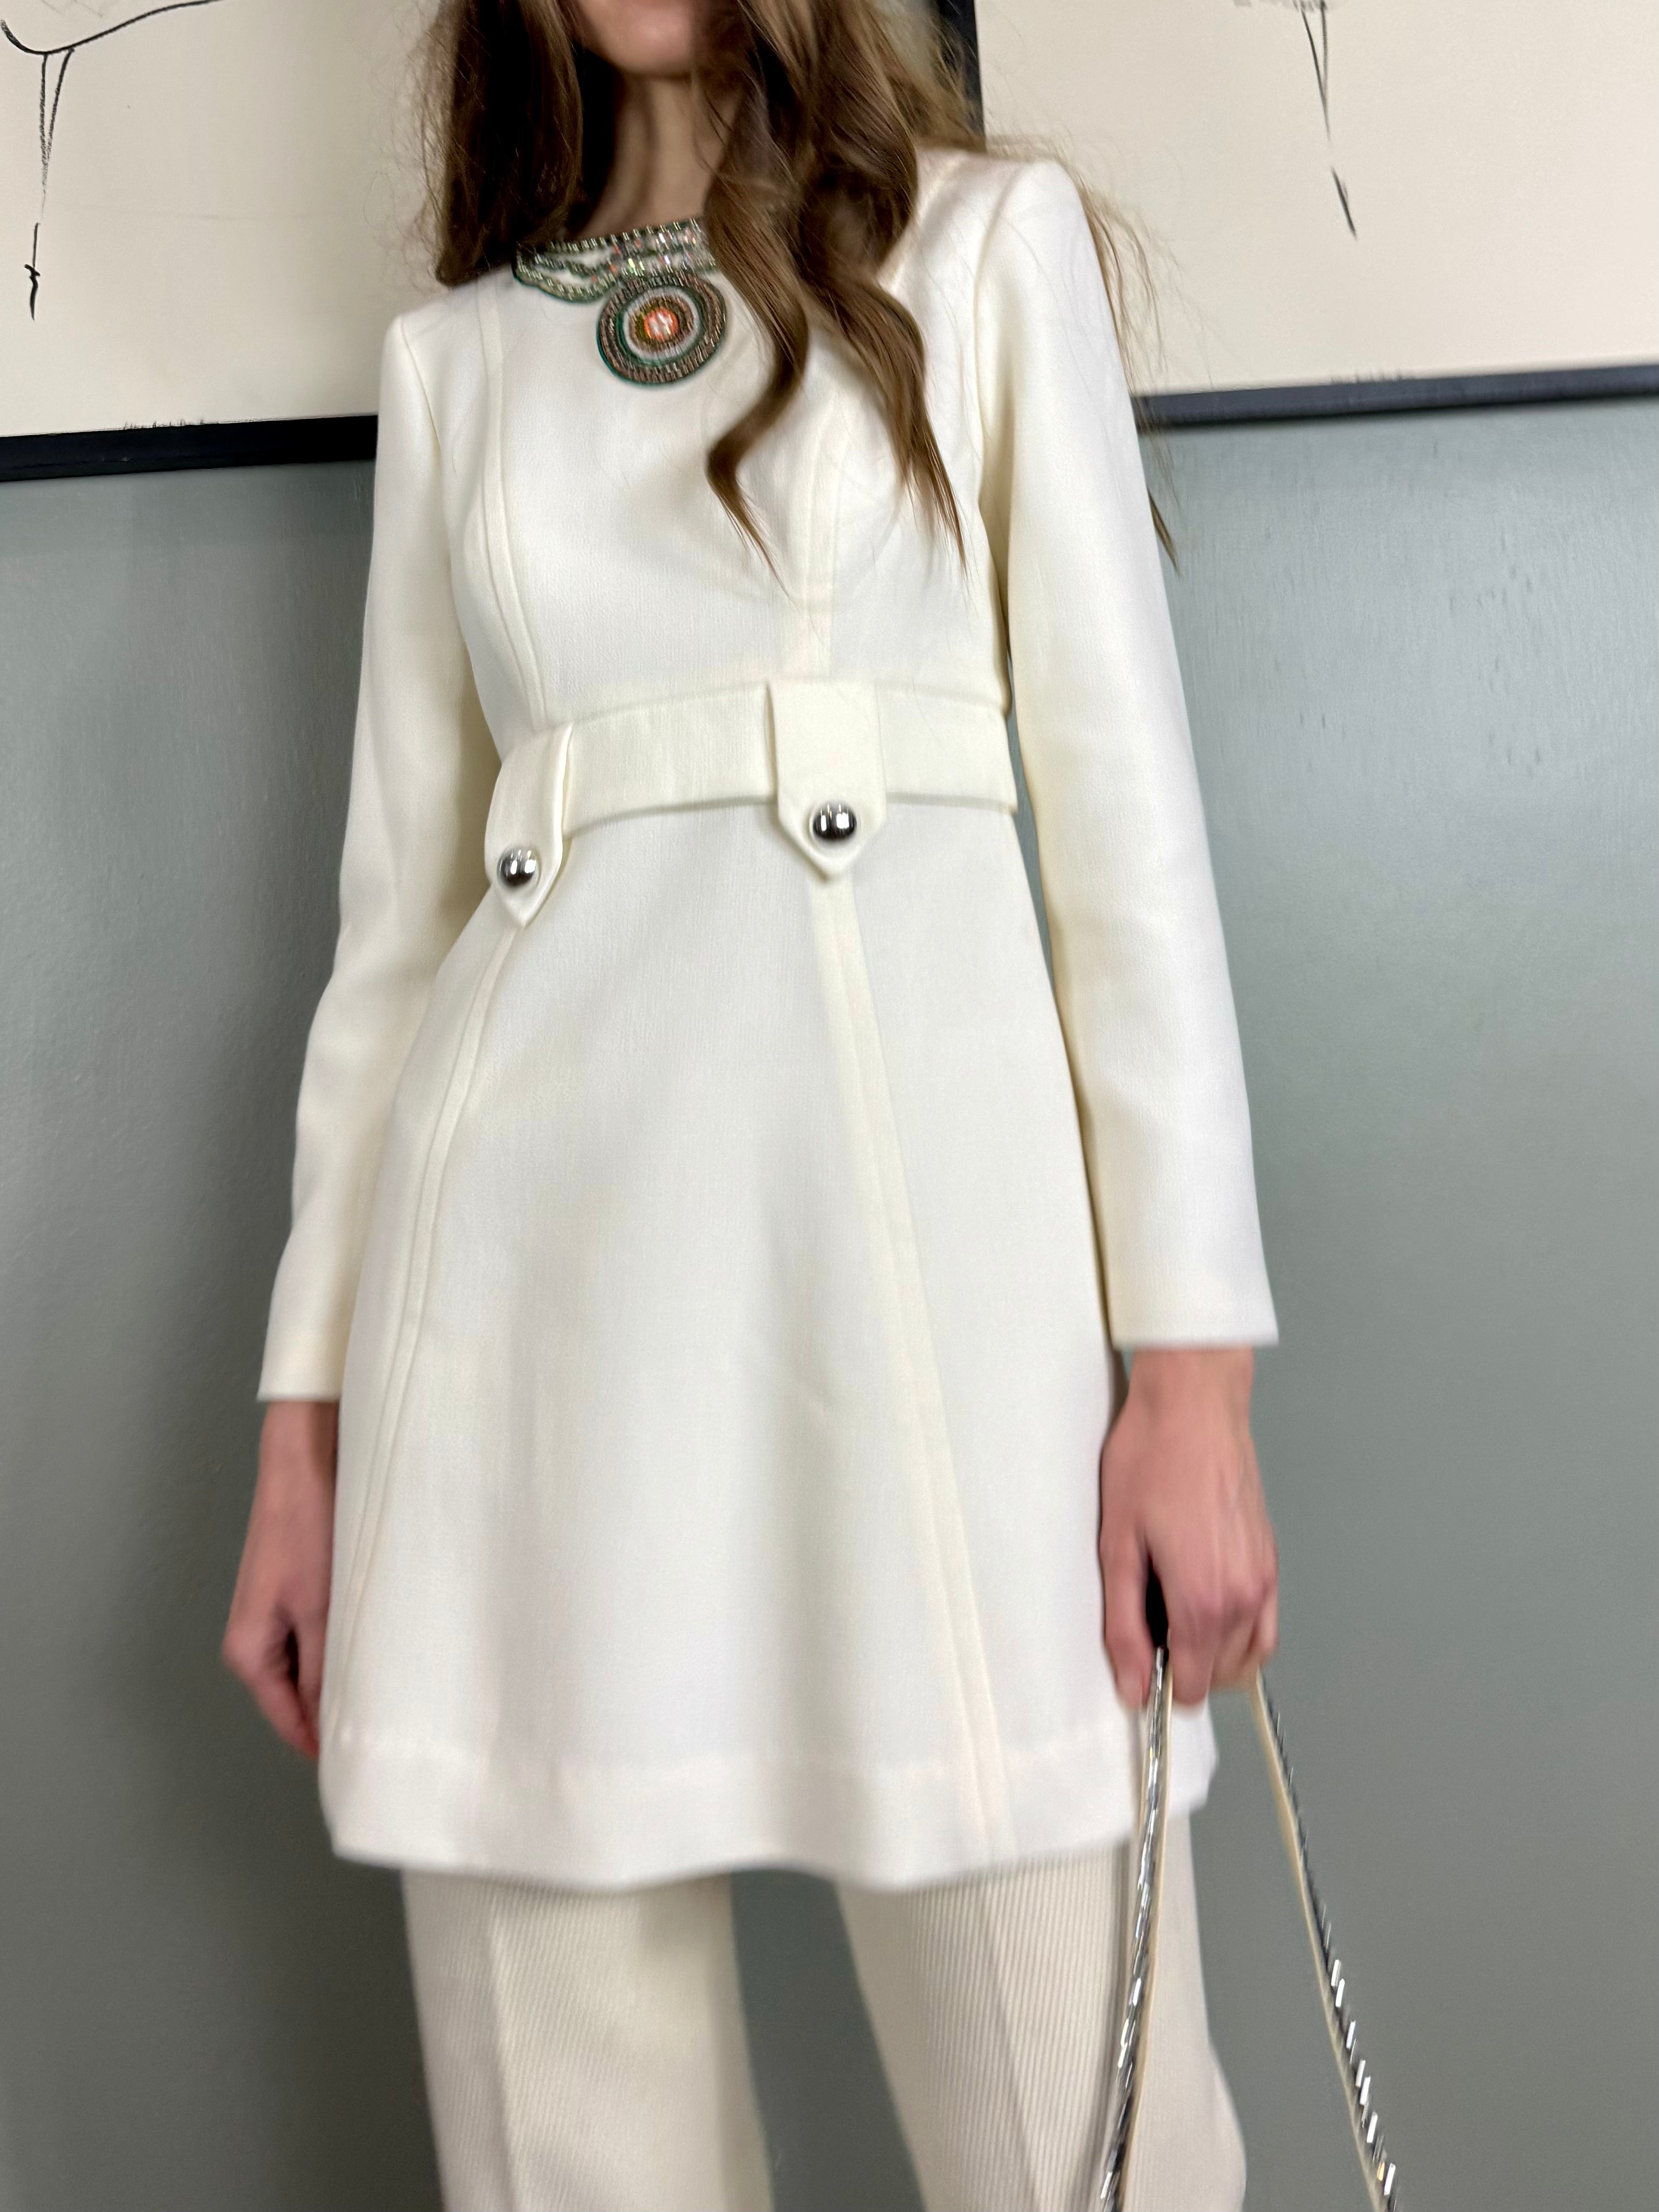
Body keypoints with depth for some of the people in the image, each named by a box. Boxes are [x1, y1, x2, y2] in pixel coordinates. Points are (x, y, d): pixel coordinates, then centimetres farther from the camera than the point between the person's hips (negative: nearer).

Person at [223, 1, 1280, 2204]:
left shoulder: (988, 240, 13)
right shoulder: (456, 356, 19)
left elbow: (1121, 786, 3)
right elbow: (397, 895, 16)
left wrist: (1196, 1355, -7)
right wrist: (305, 1412, 12)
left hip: (924, 1200, -2)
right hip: (527, 1254, 3)